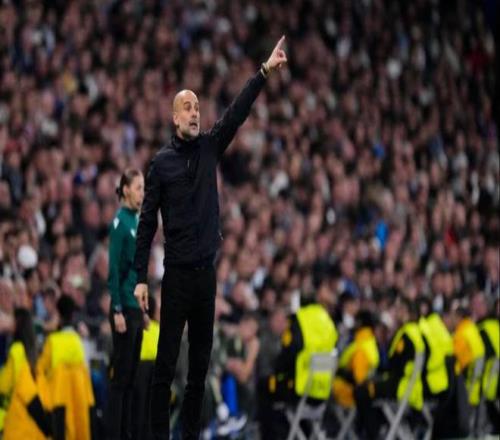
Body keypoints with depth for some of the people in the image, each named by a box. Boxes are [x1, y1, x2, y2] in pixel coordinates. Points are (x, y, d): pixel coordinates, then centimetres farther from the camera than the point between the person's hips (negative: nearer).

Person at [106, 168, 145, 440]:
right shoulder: (120, 222, -11)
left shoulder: (138, 221, 14)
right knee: (120, 375, -6)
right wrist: (117, 310, -19)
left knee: (131, 376, 9)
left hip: (137, 308, 8)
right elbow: (114, 269, -15)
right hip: (125, 307, -8)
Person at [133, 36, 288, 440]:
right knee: (167, 359, -5)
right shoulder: (162, 161, -2)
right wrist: (141, 278, -8)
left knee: (201, 357, 7)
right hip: (177, 270, -4)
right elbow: (148, 222, -2)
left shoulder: (210, 147, 8)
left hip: (207, 269, 4)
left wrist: (265, 71, -15)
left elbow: (238, 113, -3)